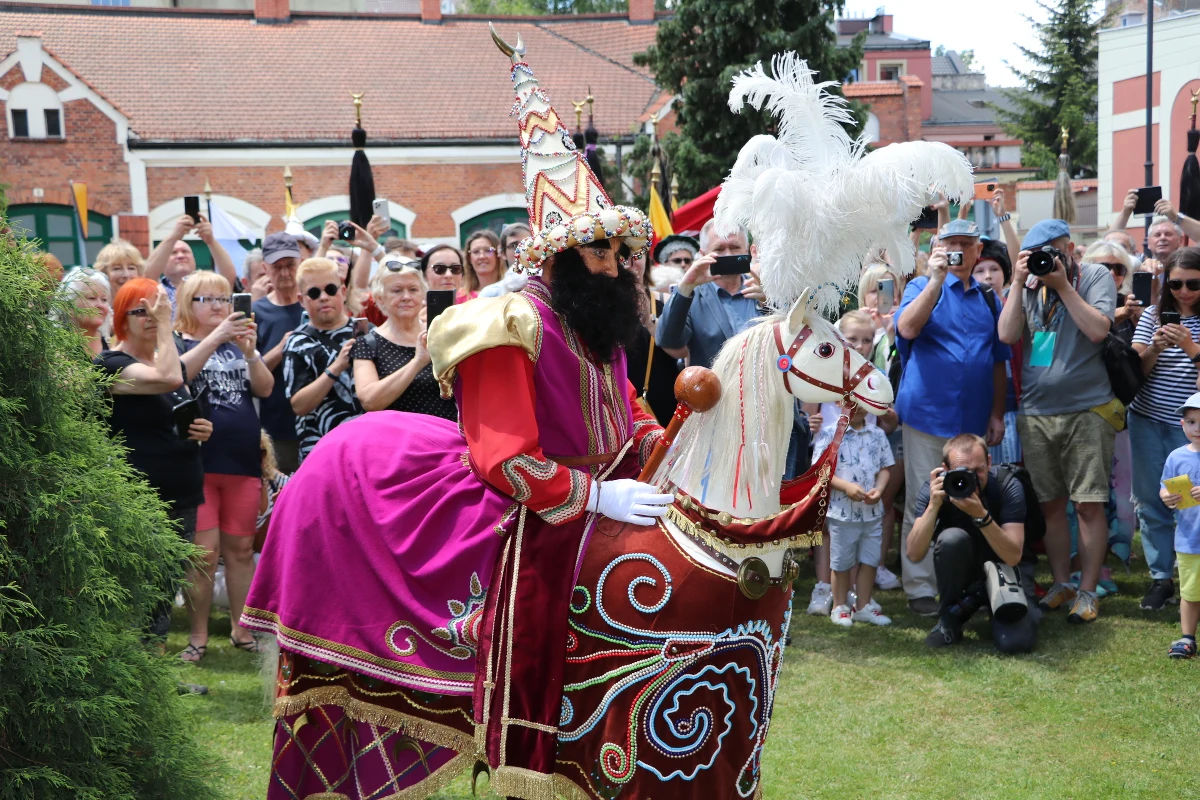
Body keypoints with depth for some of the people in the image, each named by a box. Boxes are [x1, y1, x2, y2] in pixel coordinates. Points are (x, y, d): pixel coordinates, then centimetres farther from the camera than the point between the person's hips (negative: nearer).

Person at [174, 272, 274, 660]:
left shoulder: (239, 346, 14)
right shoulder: (179, 343, 3)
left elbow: (265, 388, 0)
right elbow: (177, 373, -20)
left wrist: (249, 351, -16)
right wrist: (217, 337, -25)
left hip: (243, 463, 4)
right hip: (197, 464, -4)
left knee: (241, 549, 9)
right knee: (204, 552, -5)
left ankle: (242, 629, 19)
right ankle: (198, 635, 6)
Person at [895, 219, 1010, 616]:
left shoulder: (988, 297, 13)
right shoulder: (922, 287, 1)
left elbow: (998, 360, 18)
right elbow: (907, 328, -20)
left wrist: (997, 413, 12)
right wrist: (937, 279, -22)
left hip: (973, 419, 5)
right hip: (929, 414, -4)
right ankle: (920, 589, 5)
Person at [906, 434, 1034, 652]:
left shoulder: (1008, 486, -21)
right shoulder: (934, 488, -18)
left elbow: (1013, 557, -28)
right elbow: (914, 554, -27)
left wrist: (981, 515, -41)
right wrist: (934, 505, -37)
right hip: (958, 571, 1)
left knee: (1015, 641, -27)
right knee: (952, 538, -33)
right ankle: (950, 617, -10)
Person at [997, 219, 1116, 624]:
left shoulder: (1095, 276, 0)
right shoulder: (1028, 284, 8)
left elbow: (1097, 329, -13)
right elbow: (1007, 335, -2)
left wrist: (1062, 284, -13)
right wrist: (1018, 283, -7)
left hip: (1086, 411, -3)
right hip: (1035, 412, 4)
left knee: (1089, 504, -3)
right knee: (1051, 504, 10)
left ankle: (1087, 591, 7)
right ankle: (1061, 584, 22)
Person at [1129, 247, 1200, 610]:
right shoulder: (1153, 315, 5)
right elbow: (1134, 369, 2)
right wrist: (1155, 348, -15)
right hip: (1147, 420, 3)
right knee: (1150, 502, 6)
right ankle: (1160, 577, 17)